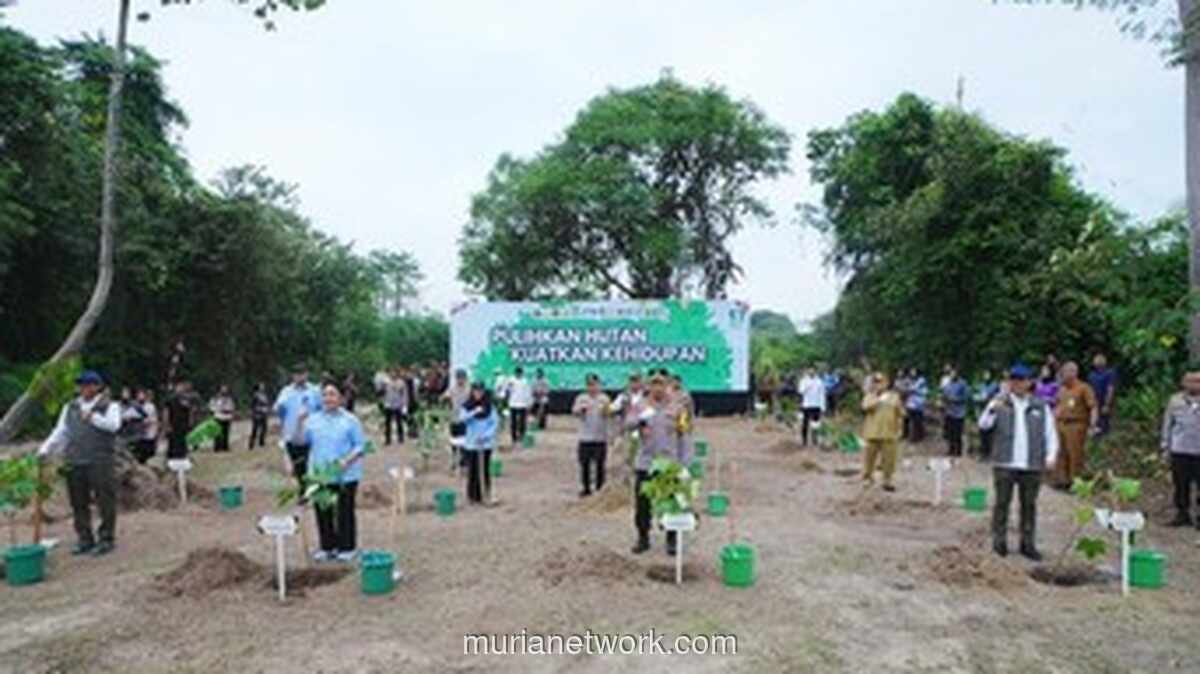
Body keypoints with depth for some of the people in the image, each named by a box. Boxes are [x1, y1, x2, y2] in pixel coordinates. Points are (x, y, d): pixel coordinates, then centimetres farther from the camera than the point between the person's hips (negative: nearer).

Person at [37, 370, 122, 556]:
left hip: (100, 462, -5)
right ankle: (84, 539, 19)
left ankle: (107, 539, 5)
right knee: (78, 503, 8)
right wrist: (45, 449, 4)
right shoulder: (70, 408, 18)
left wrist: (92, 417, -20)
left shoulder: (109, 406, 3)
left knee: (105, 502, -4)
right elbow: (60, 432, 15)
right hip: (75, 462, 5)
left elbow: (113, 425, -14)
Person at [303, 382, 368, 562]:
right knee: (323, 511, 8)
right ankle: (327, 546, 22)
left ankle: (347, 547, 14)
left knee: (345, 511, 2)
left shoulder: (350, 420, -2)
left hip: (345, 475, -3)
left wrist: (347, 460, -17)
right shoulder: (313, 420, 9)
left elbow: (360, 445, -2)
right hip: (319, 474, 3)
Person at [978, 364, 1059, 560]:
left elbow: (1050, 432, 9)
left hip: (1032, 465, 2)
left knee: (1029, 505, 9)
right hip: (1004, 464, -2)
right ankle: (999, 540, 12)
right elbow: (983, 424, -8)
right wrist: (992, 409, -27)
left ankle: (1028, 543, 18)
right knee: (1002, 502, 3)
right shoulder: (1000, 403, 3)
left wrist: (1051, 454, -5)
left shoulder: (1040, 406, 8)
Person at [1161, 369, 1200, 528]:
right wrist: (1166, 446, 8)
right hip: (1179, 451, 2)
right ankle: (1182, 514, 22)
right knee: (1181, 485, 10)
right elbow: (1167, 424, 9)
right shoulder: (1175, 400, 3)